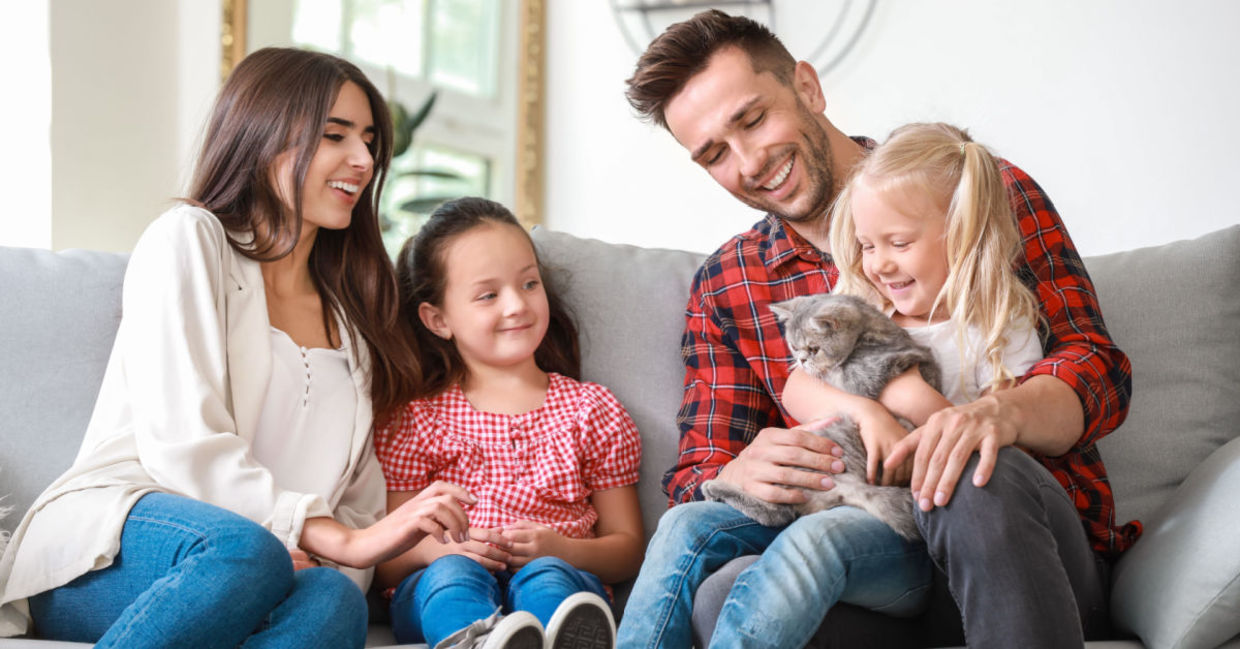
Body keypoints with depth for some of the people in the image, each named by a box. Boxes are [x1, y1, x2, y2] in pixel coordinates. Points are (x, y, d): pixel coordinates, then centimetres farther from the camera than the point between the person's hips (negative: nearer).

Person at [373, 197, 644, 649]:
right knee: (452, 573, -34)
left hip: (562, 578, 1)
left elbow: (628, 549, 15)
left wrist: (561, 550, -8)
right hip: (439, 594, 0)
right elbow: (384, 560, 10)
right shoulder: (414, 419, 15)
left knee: (545, 578, -34)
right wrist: (441, 548, -15)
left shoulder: (592, 410, 18)